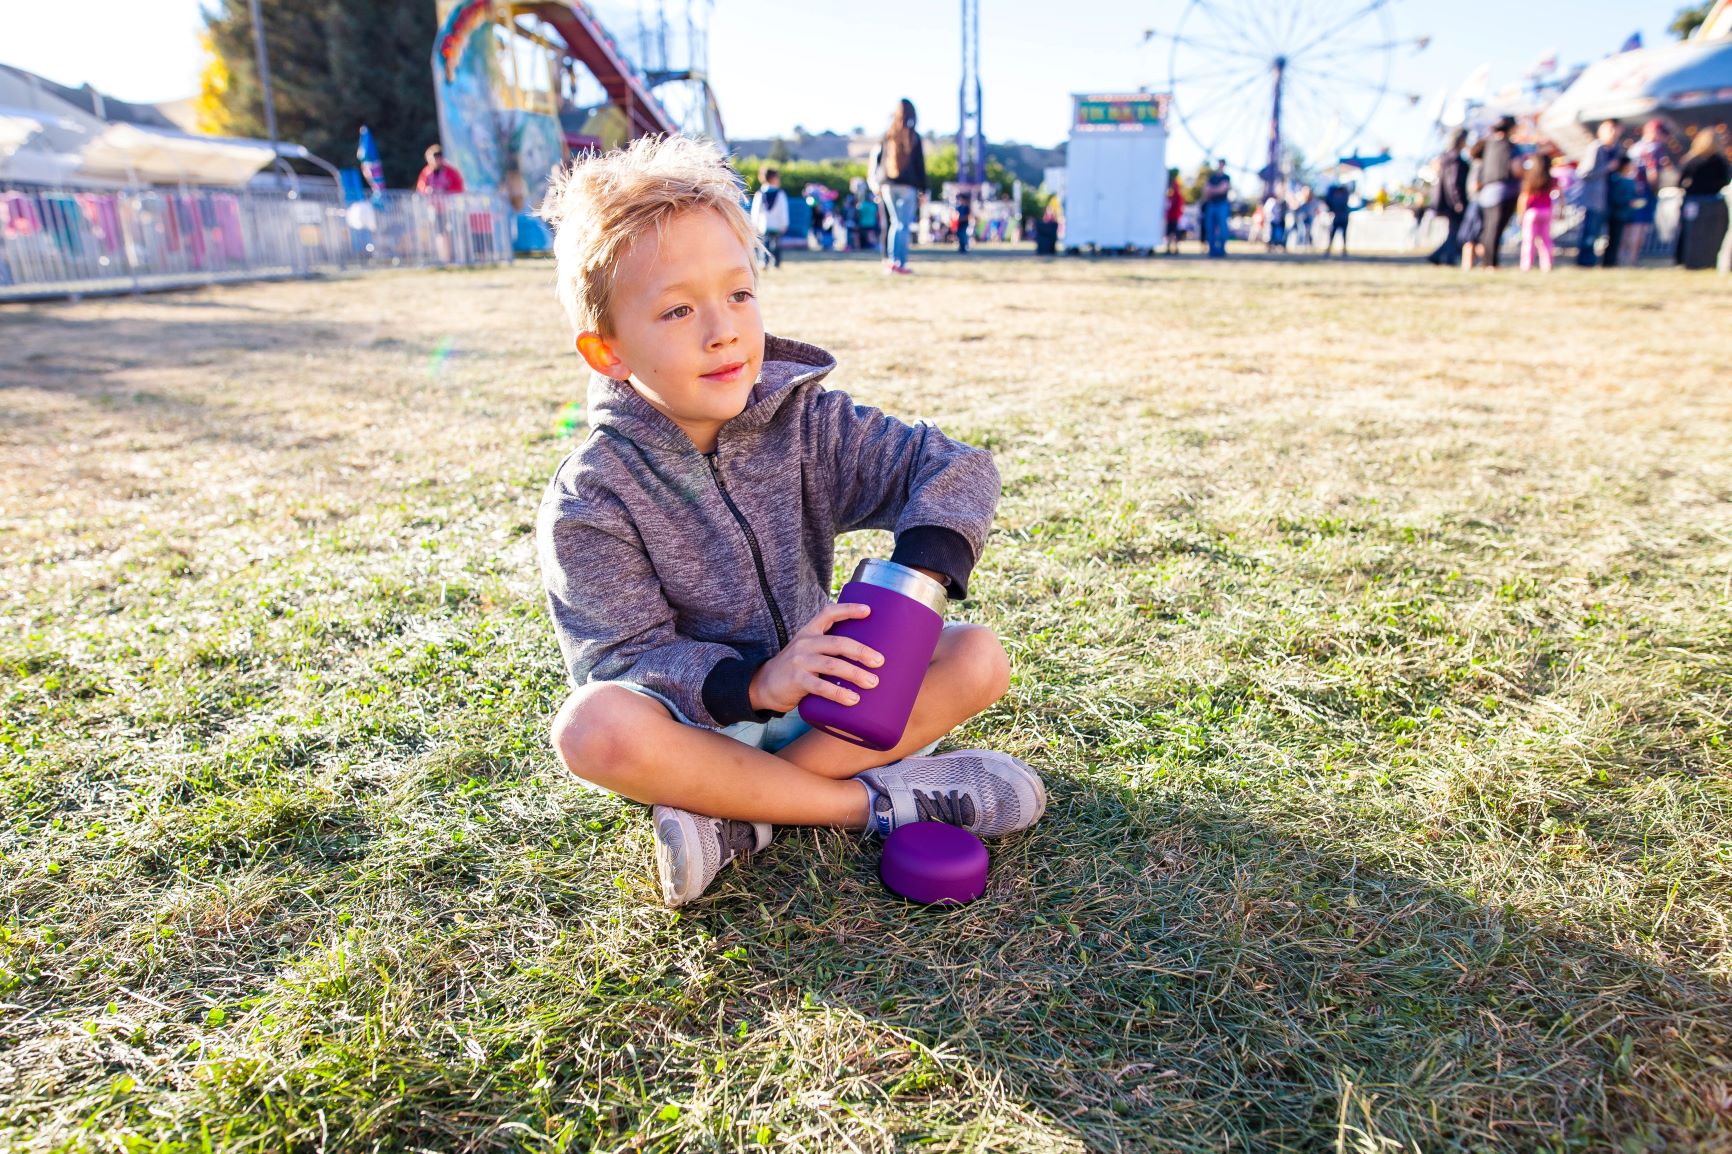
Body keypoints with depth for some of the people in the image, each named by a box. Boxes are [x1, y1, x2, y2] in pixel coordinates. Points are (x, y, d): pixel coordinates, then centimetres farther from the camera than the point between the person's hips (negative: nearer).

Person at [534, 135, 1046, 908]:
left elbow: (953, 468, -11)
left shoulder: (805, 421, -7)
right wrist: (755, 682, -35)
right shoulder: (592, 498, -15)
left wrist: (917, 578, -31)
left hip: (813, 698, 3)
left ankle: (735, 814, -22)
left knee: (978, 660, -16)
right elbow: (625, 660, -18)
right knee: (593, 728, -35)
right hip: (697, 717, -3)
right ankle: (878, 800, -23)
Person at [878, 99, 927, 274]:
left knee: (895, 222, 15)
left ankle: (891, 261, 9)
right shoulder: (914, 137, -2)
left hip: (889, 185, 3)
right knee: (905, 225, 1)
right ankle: (901, 263, -4)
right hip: (908, 186, -3)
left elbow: (877, 158, 5)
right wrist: (923, 189, 3)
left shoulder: (887, 135, 6)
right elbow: (920, 164, -1)